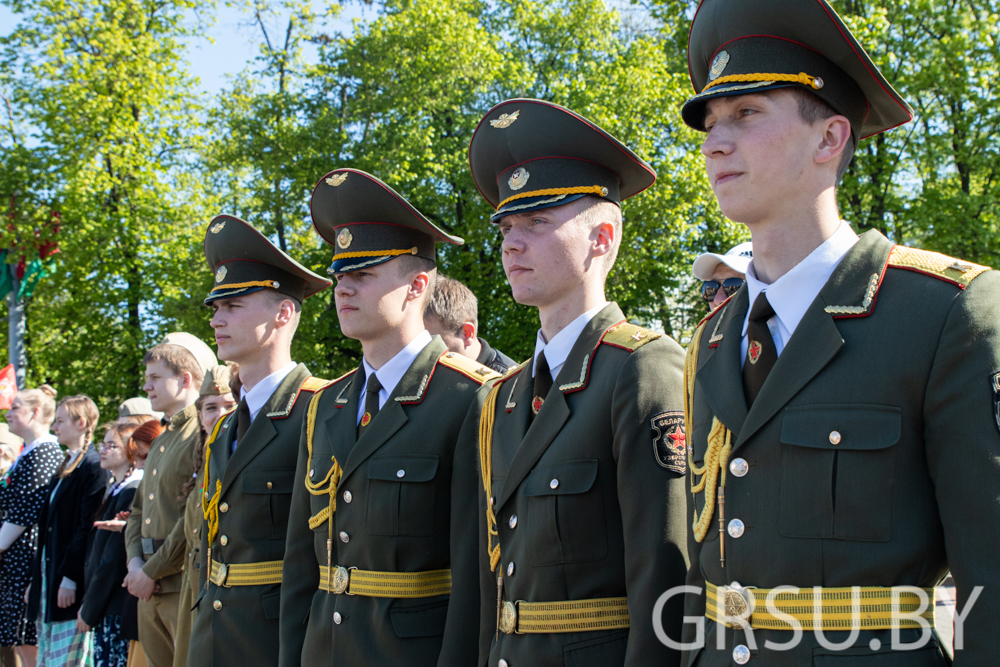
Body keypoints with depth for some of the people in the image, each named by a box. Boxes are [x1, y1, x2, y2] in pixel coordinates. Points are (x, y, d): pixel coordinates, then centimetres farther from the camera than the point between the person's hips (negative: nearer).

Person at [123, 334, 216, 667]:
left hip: (185, 586, -9)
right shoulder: (161, 441, 19)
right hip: (151, 589, 9)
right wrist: (135, 562, 3)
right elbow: (139, 510, 20)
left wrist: (152, 570, -13)